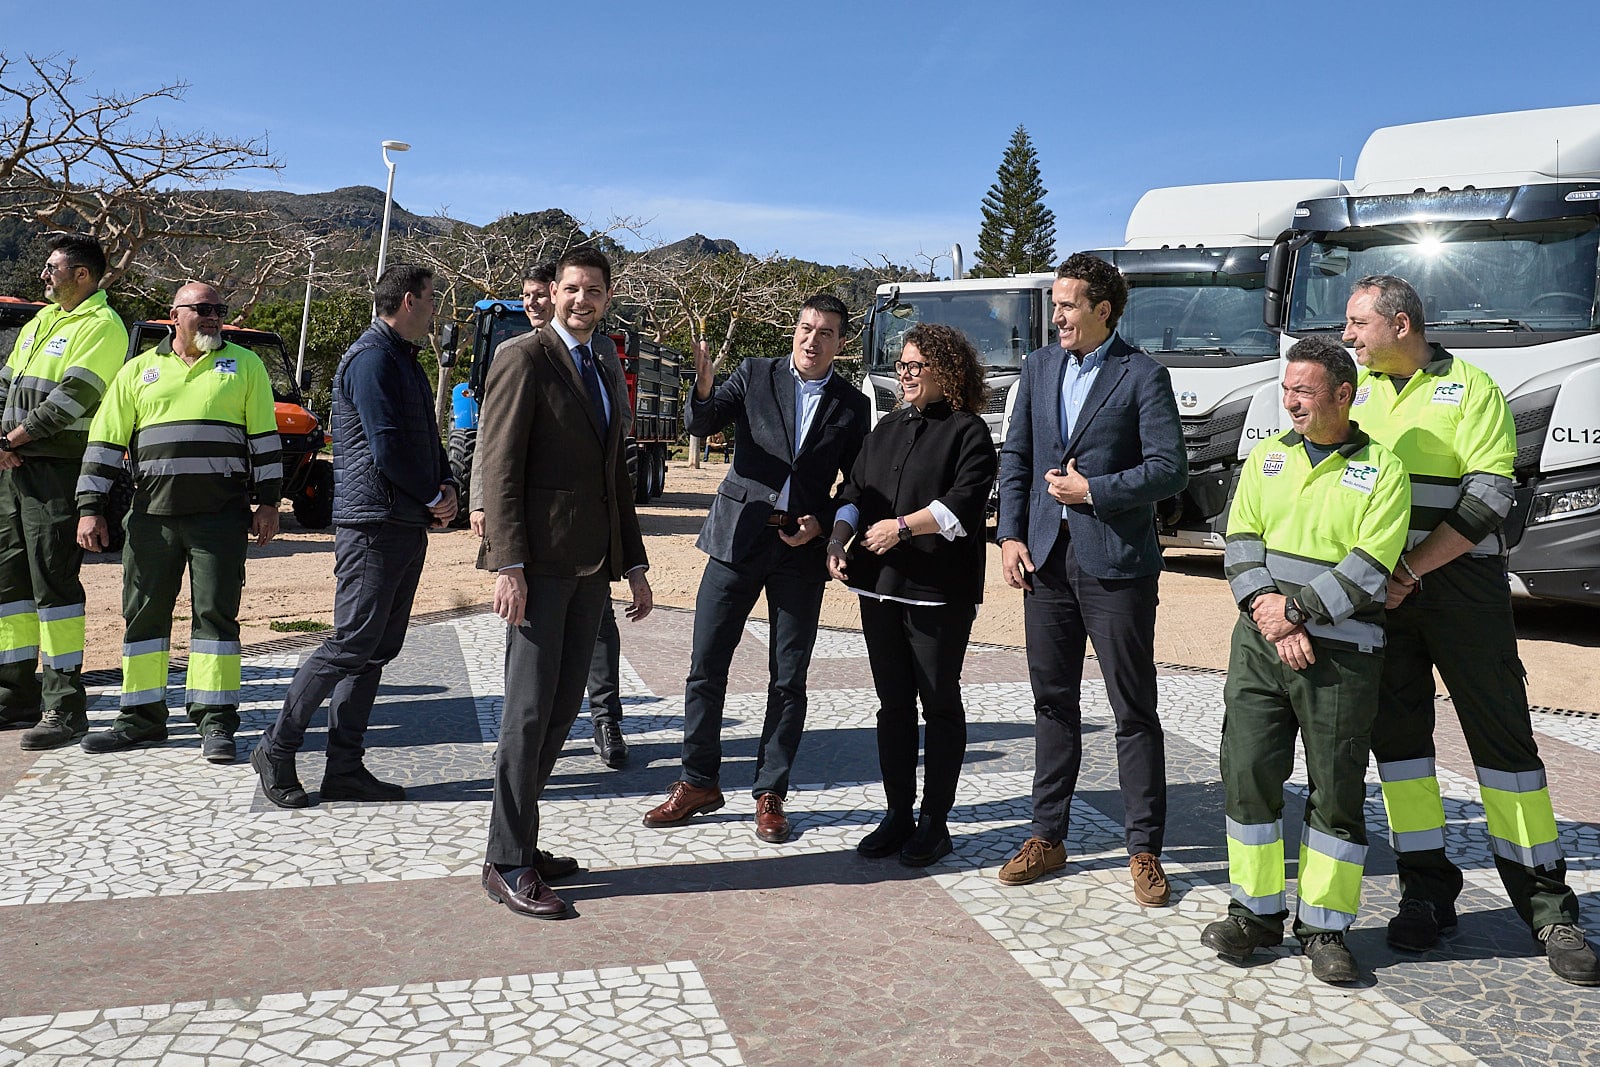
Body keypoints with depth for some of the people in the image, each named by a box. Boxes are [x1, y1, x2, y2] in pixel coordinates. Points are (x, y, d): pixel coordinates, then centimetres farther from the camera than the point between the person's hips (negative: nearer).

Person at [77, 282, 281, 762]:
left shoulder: (244, 365, 9)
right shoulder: (138, 371, 13)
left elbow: (264, 437, 6)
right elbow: (105, 442, 11)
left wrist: (268, 502, 0)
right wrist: (90, 508, 4)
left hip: (221, 516, -2)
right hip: (152, 514, 3)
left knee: (215, 613, -2)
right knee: (143, 613, 7)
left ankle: (216, 722, 3)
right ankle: (142, 718, 18)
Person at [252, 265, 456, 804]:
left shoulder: (407, 361, 21)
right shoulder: (371, 358, -11)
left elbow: (428, 441, 22)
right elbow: (387, 450, -18)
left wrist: (446, 488, 4)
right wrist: (434, 498, -6)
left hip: (408, 526, 10)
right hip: (373, 523, -10)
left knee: (376, 650, 9)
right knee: (351, 645, -8)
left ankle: (345, 769, 14)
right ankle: (276, 750, 6)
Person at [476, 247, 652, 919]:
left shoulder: (607, 367, 19)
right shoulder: (524, 358, -5)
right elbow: (499, 466, -11)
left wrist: (634, 563, 19)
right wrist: (507, 564, -18)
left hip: (592, 565, 7)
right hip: (540, 561, -7)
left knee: (562, 709, 9)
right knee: (530, 710, -5)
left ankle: (520, 841, 20)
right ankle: (507, 864, 5)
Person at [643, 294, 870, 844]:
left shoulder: (851, 405, 7)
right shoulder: (754, 376, 4)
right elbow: (701, 425, -7)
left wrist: (823, 523, -6)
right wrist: (704, 388, -28)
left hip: (802, 550, 1)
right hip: (738, 537, 0)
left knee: (788, 680, 6)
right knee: (705, 666, 3)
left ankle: (770, 793, 19)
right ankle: (699, 782, 19)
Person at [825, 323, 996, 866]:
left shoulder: (968, 431, -2)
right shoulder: (887, 428, 19)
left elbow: (964, 502, -14)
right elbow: (854, 491, 17)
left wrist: (902, 526, -17)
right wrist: (838, 537, 0)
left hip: (939, 591, -6)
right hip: (878, 584, 7)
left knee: (939, 703, 3)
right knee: (893, 704, 10)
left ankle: (934, 822, 12)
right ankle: (898, 816, 20)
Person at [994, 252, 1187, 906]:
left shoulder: (1143, 375, -5)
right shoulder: (1039, 367, 11)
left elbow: (1169, 469, -10)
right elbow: (1015, 457, 12)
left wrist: (1092, 491, -13)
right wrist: (1010, 535, 3)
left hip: (1115, 562, -5)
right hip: (1046, 557, 5)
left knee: (1134, 711, 2)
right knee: (1052, 702, 13)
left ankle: (1144, 850, 13)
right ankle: (1047, 837, 24)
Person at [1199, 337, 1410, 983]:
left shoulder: (1381, 470, 0)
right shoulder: (1266, 457, 13)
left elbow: (1368, 568, -10)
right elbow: (1241, 543, 4)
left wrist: (1294, 610, -15)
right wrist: (1267, 612, -11)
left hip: (1341, 655, -3)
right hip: (1258, 645, 3)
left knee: (1337, 791, 2)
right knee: (1247, 774, 2)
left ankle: (1325, 927, 15)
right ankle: (1257, 912, 17)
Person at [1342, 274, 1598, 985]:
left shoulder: (1472, 390, -1)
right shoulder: (1355, 393, 12)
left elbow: (1487, 499, -10)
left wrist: (1410, 570, -17)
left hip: (1460, 583, -4)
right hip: (1375, 591, 4)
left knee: (1502, 734, -1)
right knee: (1397, 732, 5)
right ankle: (1427, 891, 17)